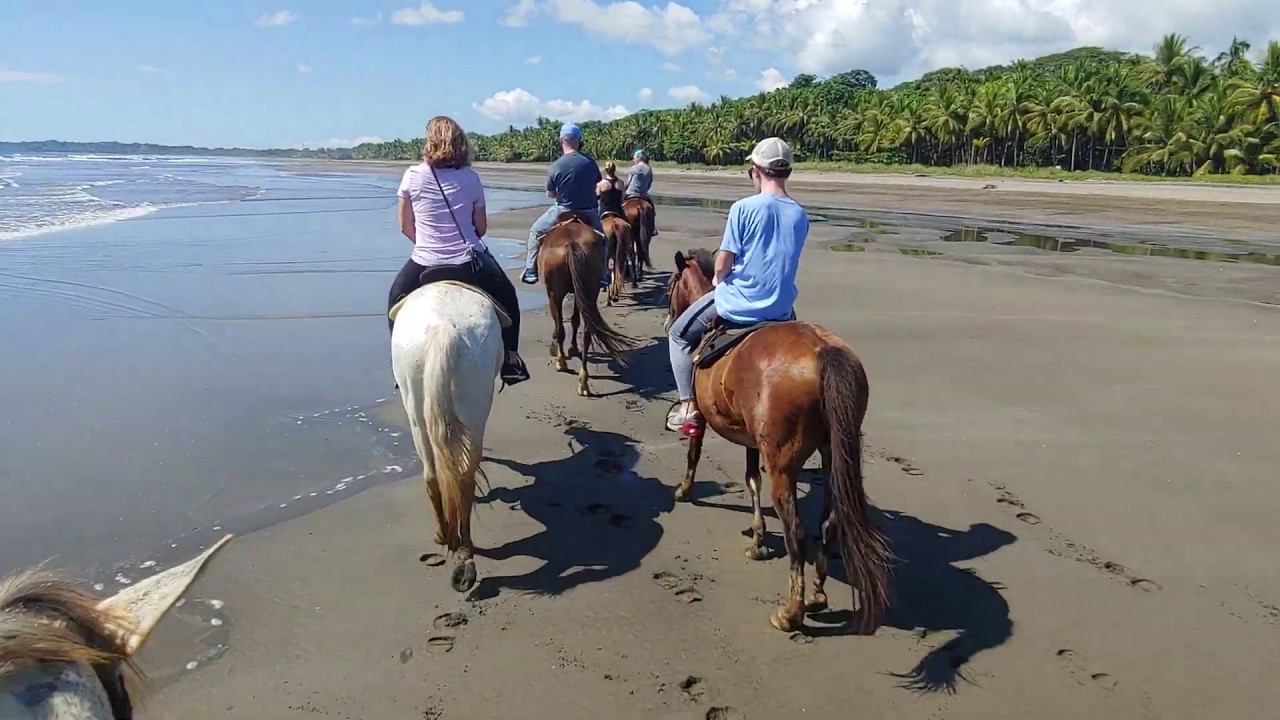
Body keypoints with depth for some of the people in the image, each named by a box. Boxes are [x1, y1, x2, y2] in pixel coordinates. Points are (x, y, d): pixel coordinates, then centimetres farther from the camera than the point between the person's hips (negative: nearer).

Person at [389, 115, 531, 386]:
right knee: (507, 298, 25)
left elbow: (405, 227, 4)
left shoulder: (413, 176, -4)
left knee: (397, 299, 29)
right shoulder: (471, 178, -1)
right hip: (470, 263, 0)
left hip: (424, 264, 0)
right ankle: (510, 361, 21)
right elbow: (482, 226, 5)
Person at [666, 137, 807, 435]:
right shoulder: (800, 215, 1)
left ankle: (689, 407, 13)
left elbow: (723, 264, -14)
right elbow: (783, 261, 10)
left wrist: (718, 279, 9)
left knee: (679, 334, 19)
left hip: (738, 304, -5)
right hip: (781, 309, 5)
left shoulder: (743, 208, -15)